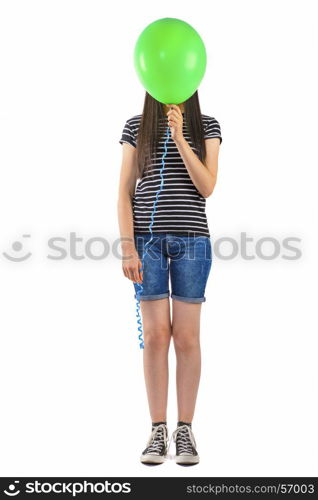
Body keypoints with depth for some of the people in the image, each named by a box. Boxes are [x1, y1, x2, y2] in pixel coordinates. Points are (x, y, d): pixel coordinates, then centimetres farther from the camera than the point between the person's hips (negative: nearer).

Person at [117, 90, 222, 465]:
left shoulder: (206, 126, 6)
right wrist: (128, 247, -6)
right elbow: (125, 192, 3)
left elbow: (207, 187, -5)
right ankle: (158, 430, 9)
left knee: (186, 337, 1)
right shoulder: (136, 126, 7)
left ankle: (185, 429, 12)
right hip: (147, 238, 0)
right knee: (155, 336, 0)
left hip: (191, 239, 0)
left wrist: (179, 138, -14)